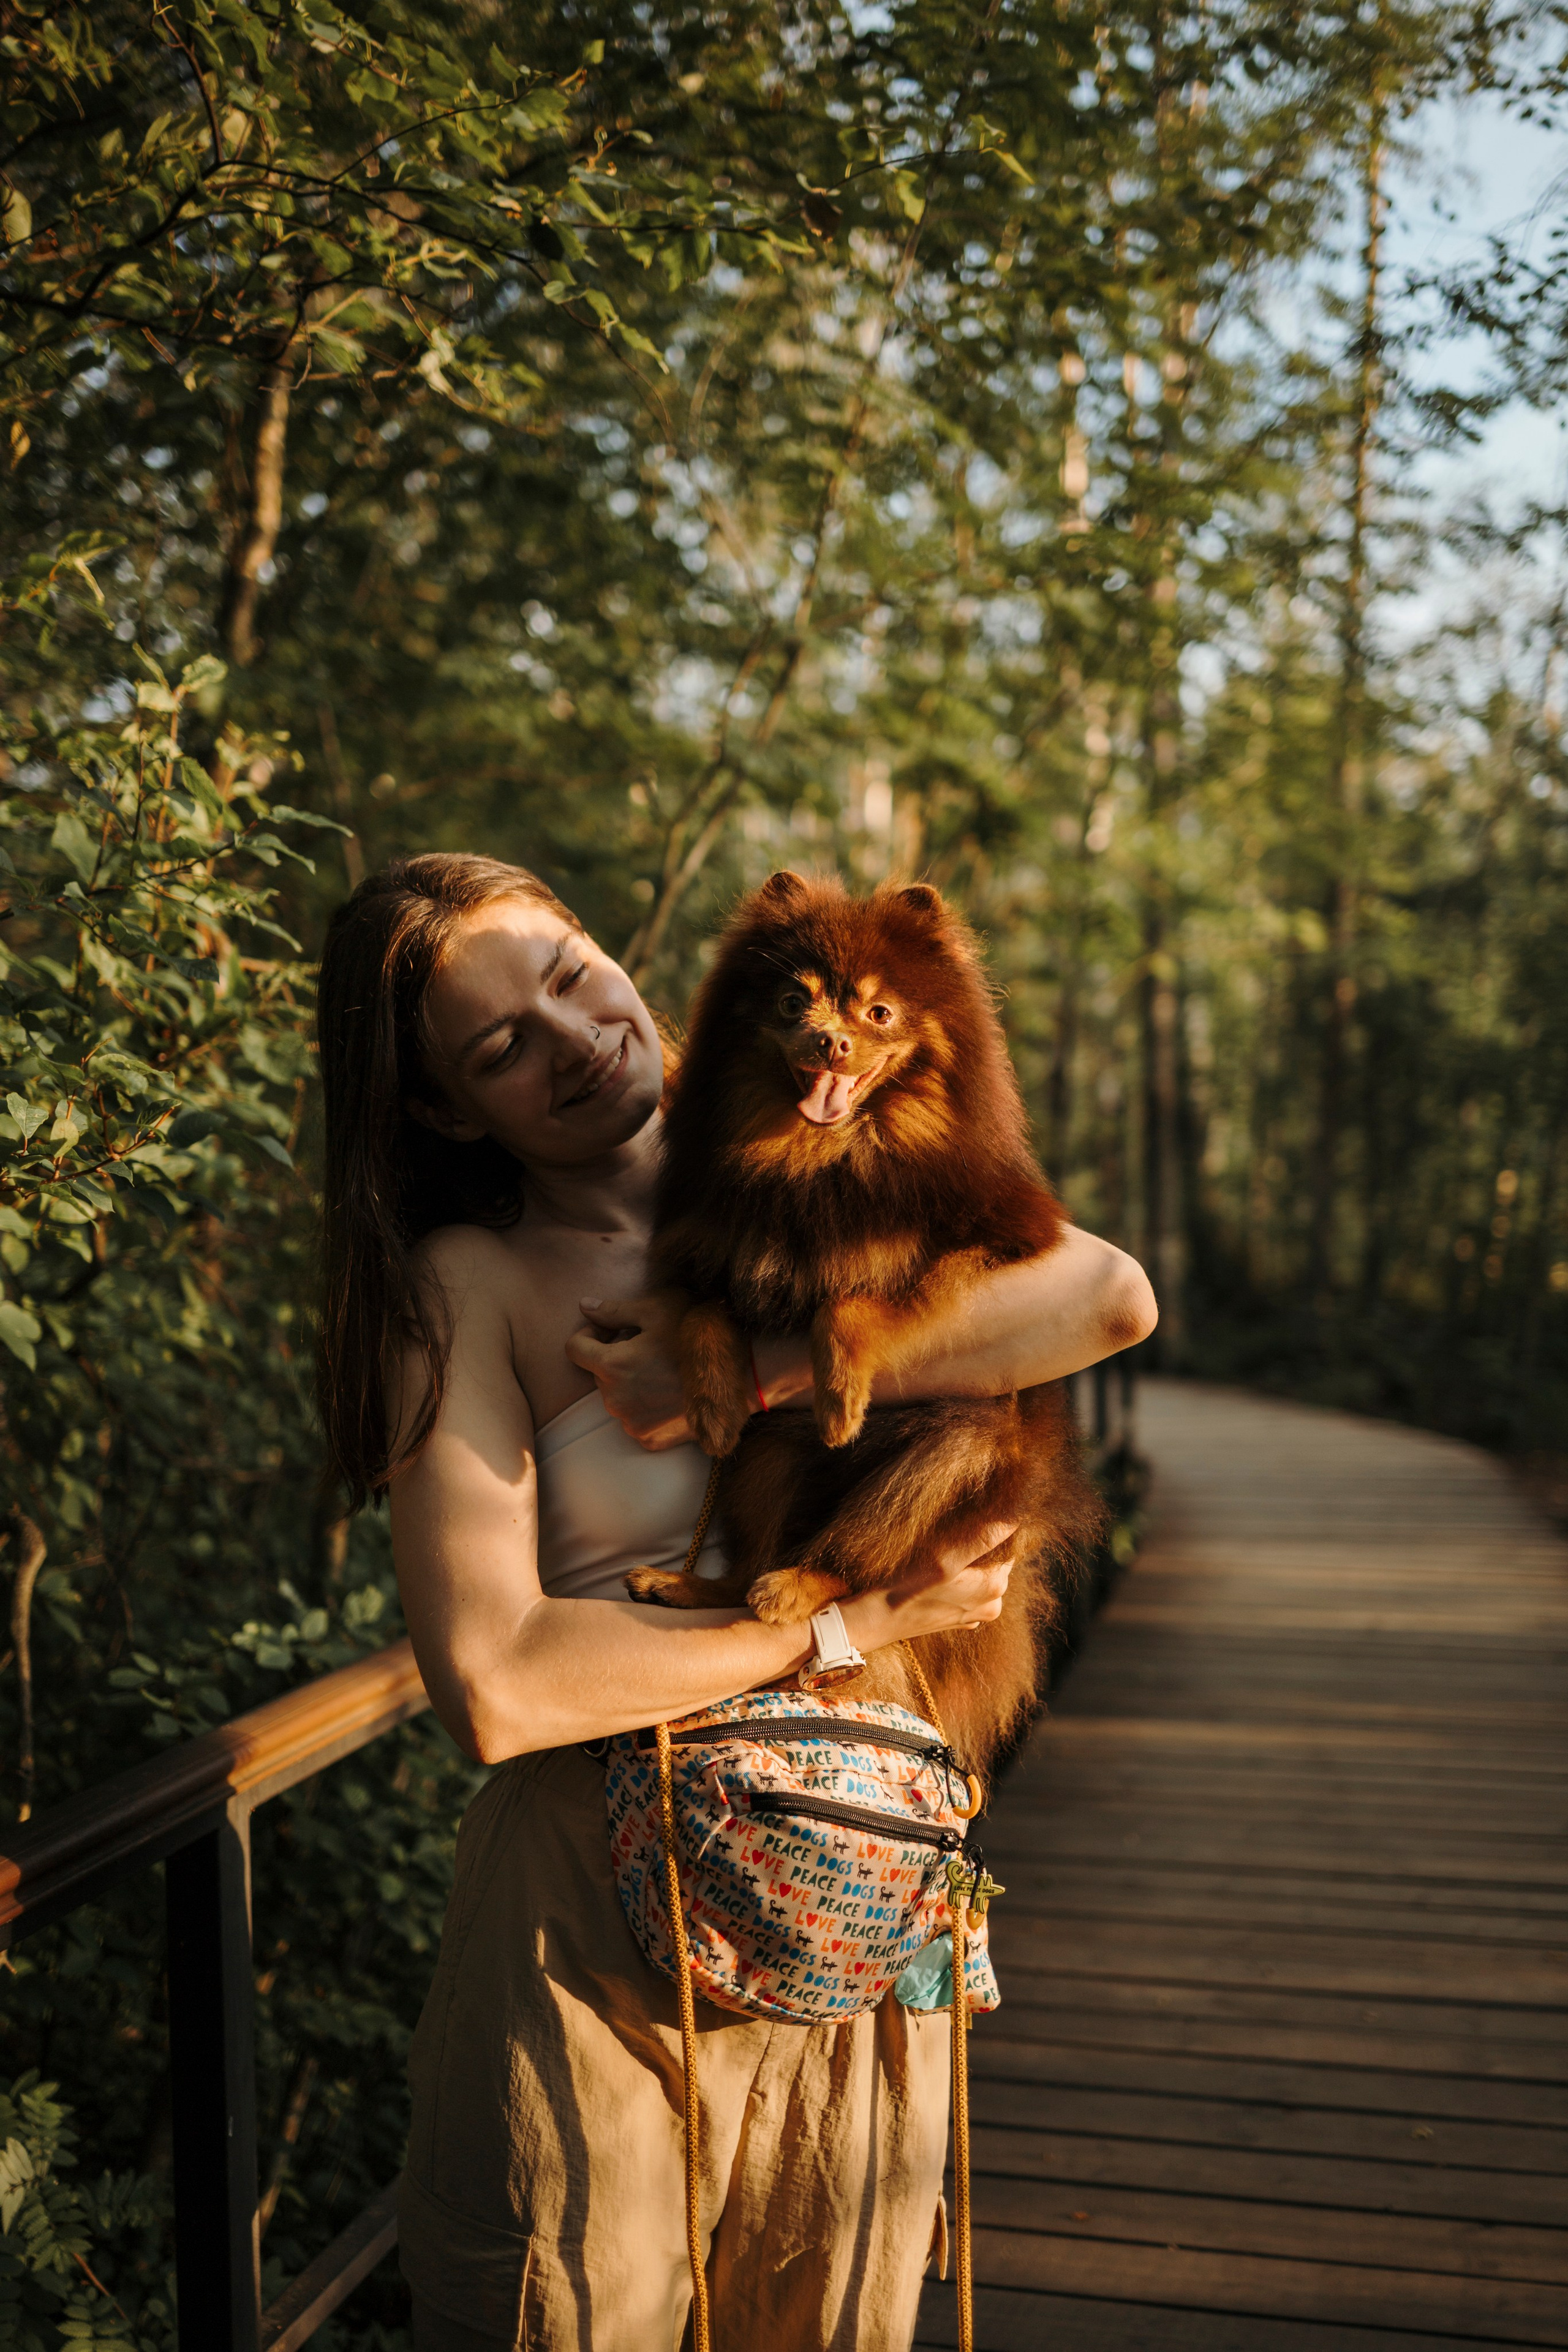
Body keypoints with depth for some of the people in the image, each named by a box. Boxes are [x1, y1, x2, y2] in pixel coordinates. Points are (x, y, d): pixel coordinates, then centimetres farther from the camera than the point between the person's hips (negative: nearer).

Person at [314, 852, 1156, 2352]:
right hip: (595, 1937, -3)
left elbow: (1111, 1299, -14)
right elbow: (493, 1688, -20)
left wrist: (756, 1373, -18)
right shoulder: (465, 1284, -7)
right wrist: (852, 1619, -15)